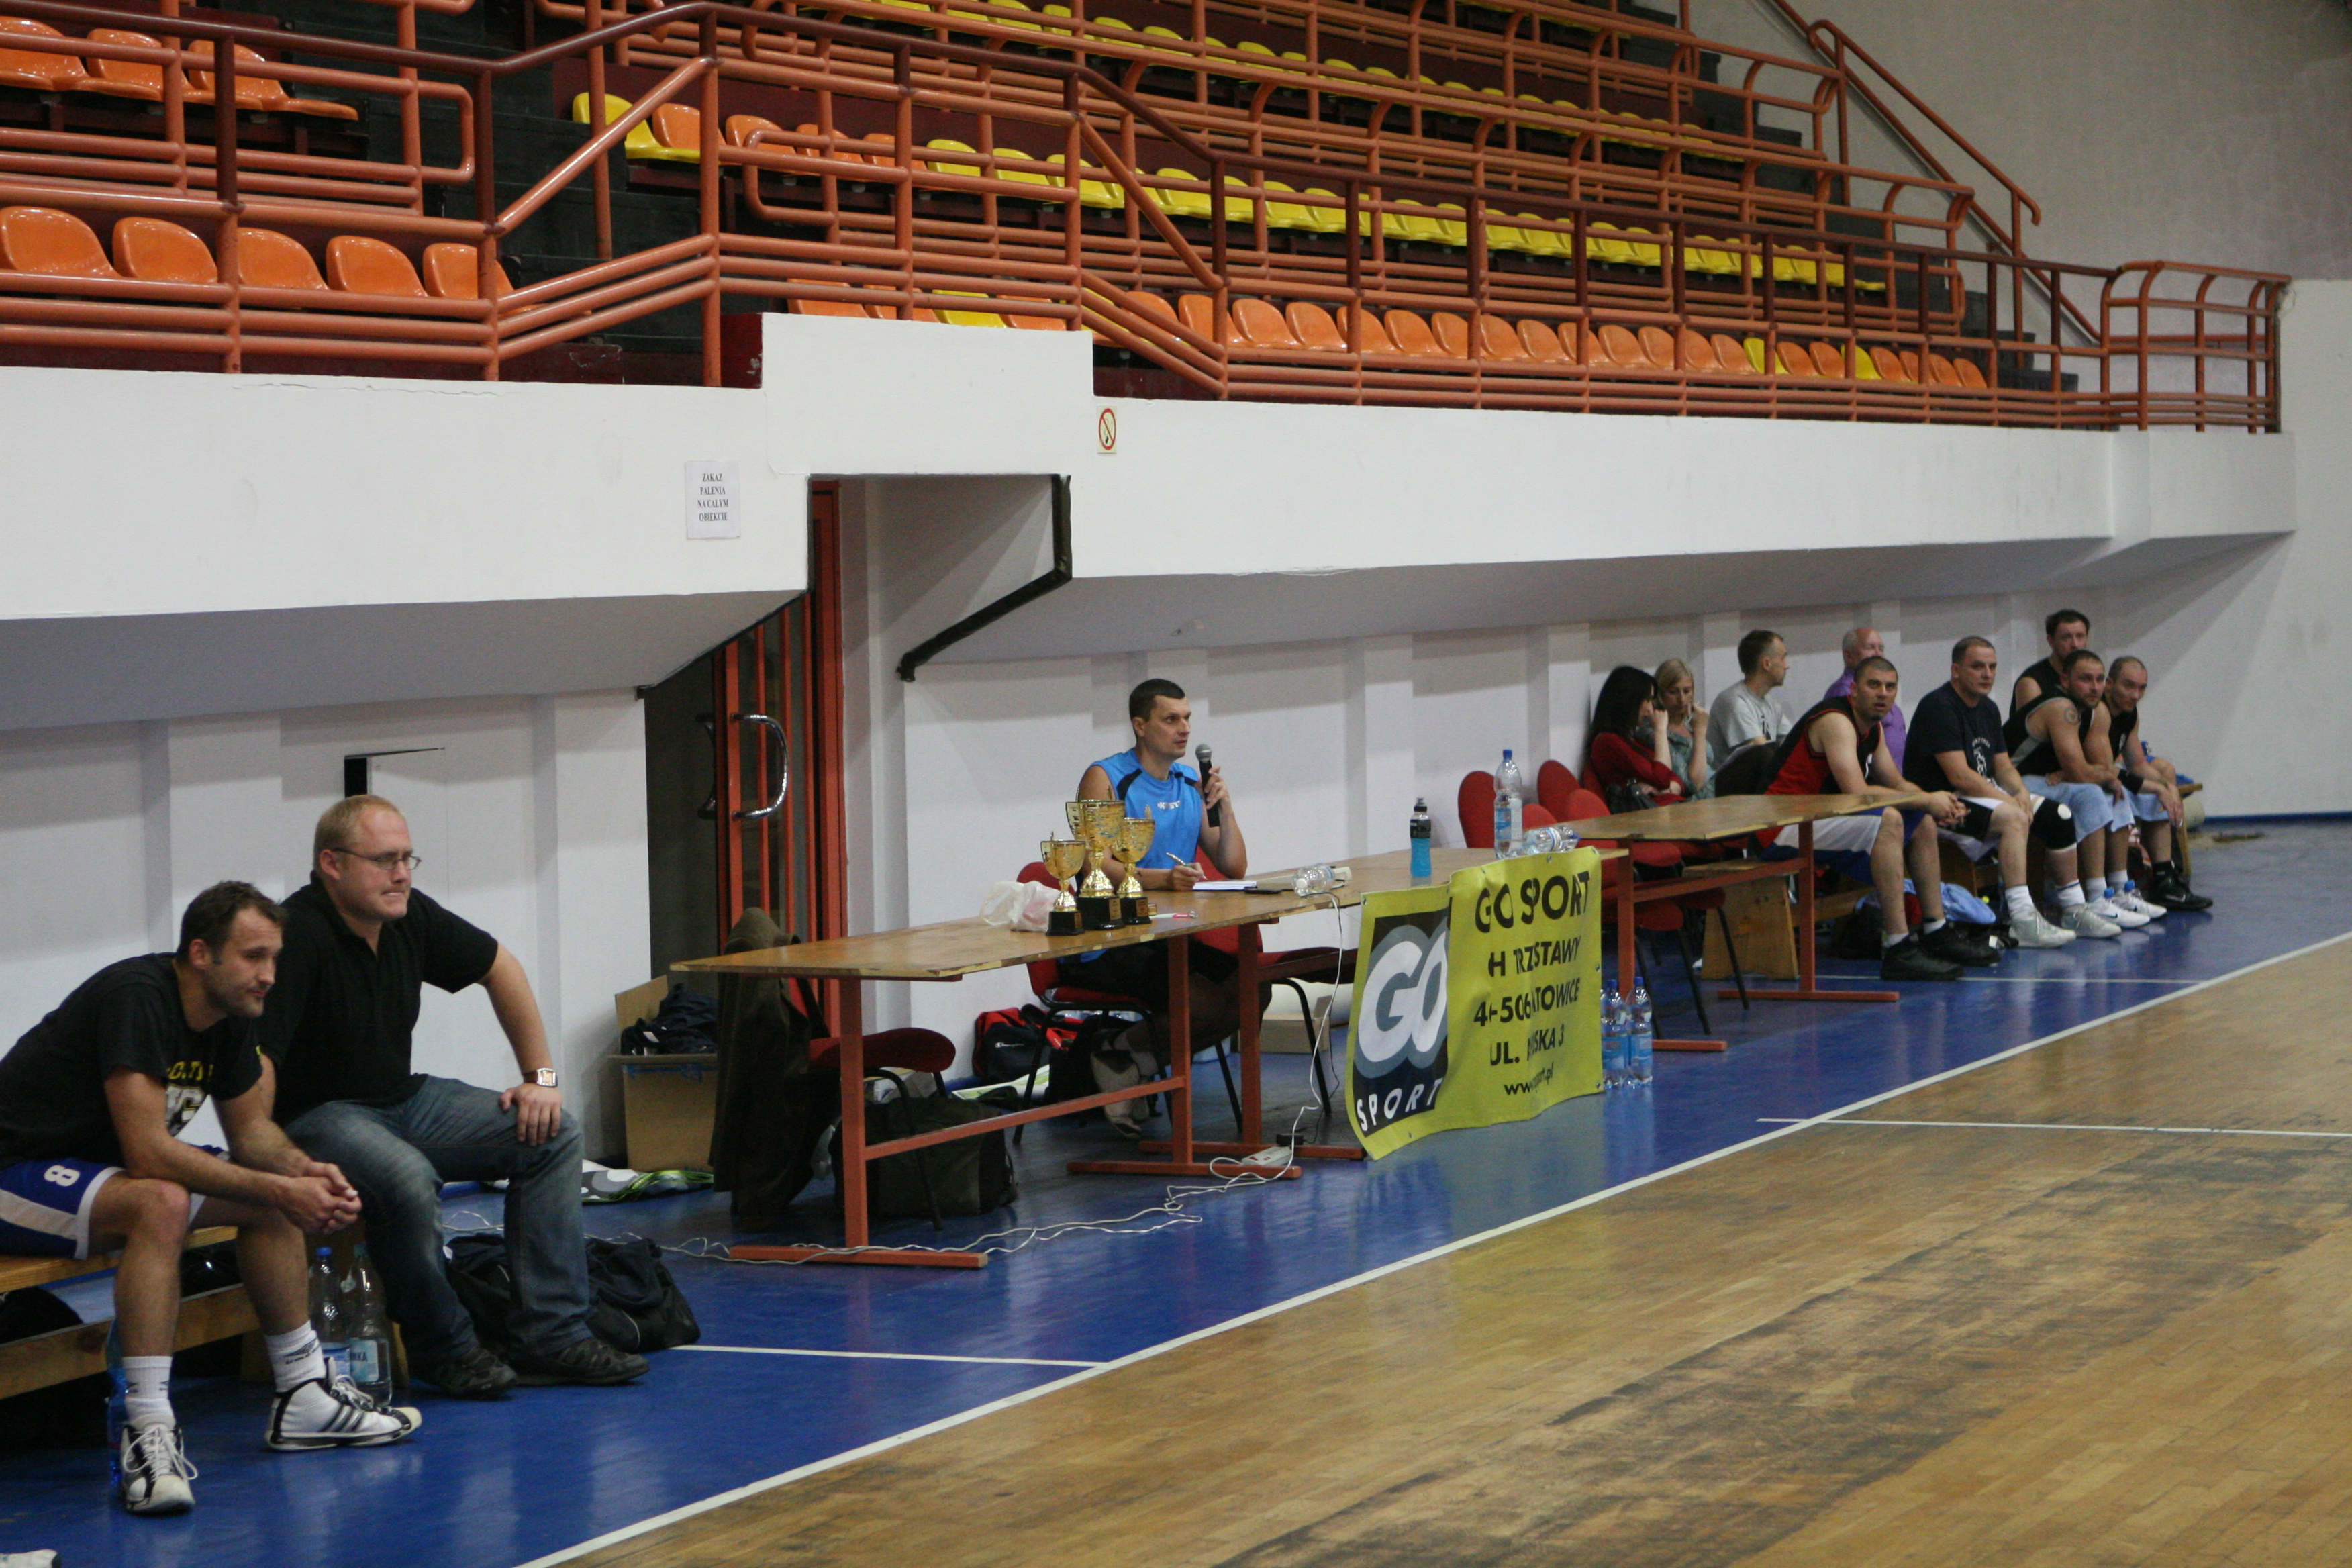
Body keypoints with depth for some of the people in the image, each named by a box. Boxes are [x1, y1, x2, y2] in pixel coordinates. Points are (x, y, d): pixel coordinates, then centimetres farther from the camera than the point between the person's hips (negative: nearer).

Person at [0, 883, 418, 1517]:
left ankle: (303, 1396, 12)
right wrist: (279, 1189, -27)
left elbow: (252, 1129, 13)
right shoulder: (137, 996, -26)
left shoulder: (229, 1015, 2)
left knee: (273, 1192, 6)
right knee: (160, 1203, -36)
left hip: (95, 1166, 10)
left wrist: (303, 1170, -9)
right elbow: (148, 1153, -31)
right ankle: (148, 1435, -38)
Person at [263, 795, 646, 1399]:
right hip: (318, 1116, -9)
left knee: (551, 1133, 1)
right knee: (408, 1179, -37)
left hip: (403, 1100, 9)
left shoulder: (410, 916, 1)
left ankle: (551, 1337, 0)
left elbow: (499, 968, 17)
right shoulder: (297, 936, -24)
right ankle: (441, 1349, -13)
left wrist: (542, 1075, 12)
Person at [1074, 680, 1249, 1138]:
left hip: (1172, 940, 7)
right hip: (1109, 944, -7)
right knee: (1204, 1003, -27)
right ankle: (1117, 1057, -2)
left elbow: (1234, 867, 11)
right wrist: (1163, 879, -33)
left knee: (1250, 988, -14)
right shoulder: (1105, 779, -4)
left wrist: (1223, 806, -5)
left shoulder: (1193, 784, 16)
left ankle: (1136, 1060, -2)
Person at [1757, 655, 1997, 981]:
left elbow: (1896, 783, 19)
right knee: (1888, 820, -31)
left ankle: (1936, 932, 21)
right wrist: (1926, 801, -20)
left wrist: (1937, 804, -3)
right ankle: (1898, 950, -32)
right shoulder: (1836, 721, -19)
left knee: (1924, 823, 15)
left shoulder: (1872, 727, 13)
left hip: (1822, 817, 11)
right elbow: (1856, 792, -30)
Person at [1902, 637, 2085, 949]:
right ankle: (2023, 922, -38)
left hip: (1982, 795, 10)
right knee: (2014, 818, -33)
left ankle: (2076, 911, 11)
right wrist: (2010, 801, -21)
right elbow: (1959, 776, -22)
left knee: (2061, 816, 3)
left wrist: (2021, 793, -6)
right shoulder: (1938, 707, -16)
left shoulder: (1989, 709, 14)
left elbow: (2003, 766, 16)